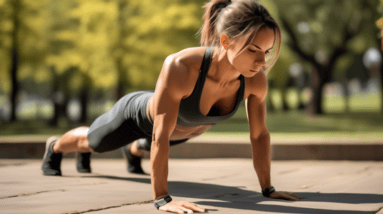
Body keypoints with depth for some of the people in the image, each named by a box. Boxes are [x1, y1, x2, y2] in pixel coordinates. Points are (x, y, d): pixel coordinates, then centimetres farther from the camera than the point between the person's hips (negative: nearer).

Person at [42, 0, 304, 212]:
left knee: (145, 145, 40)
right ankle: (55, 146, 63)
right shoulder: (180, 68, -50)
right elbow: (160, 136, -46)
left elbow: (260, 134, -19)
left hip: (182, 130, 4)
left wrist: (268, 189, -15)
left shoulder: (256, 80, -35)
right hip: (139, 114, -4)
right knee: (92, 141, 29)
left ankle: (134, 150, 77)